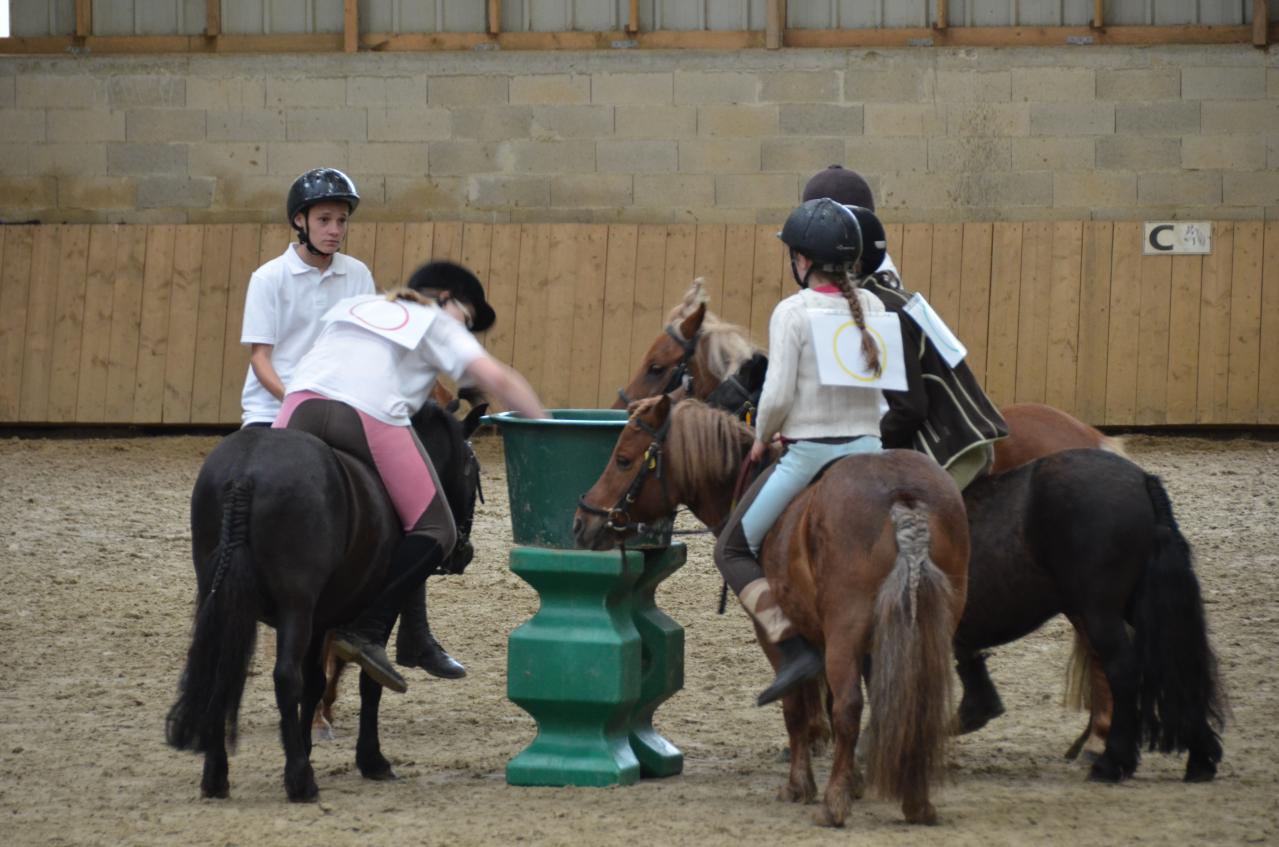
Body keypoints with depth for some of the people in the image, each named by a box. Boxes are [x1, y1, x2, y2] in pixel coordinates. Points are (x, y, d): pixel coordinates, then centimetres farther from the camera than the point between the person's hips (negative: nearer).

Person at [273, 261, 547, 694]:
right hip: (372, 417, -4)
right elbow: (497, 378, 9)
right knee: (436, 531, 6)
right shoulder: (438, 325, 21)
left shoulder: (351, 305, 35)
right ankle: (368, 631, -7)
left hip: (303, 401, 4)